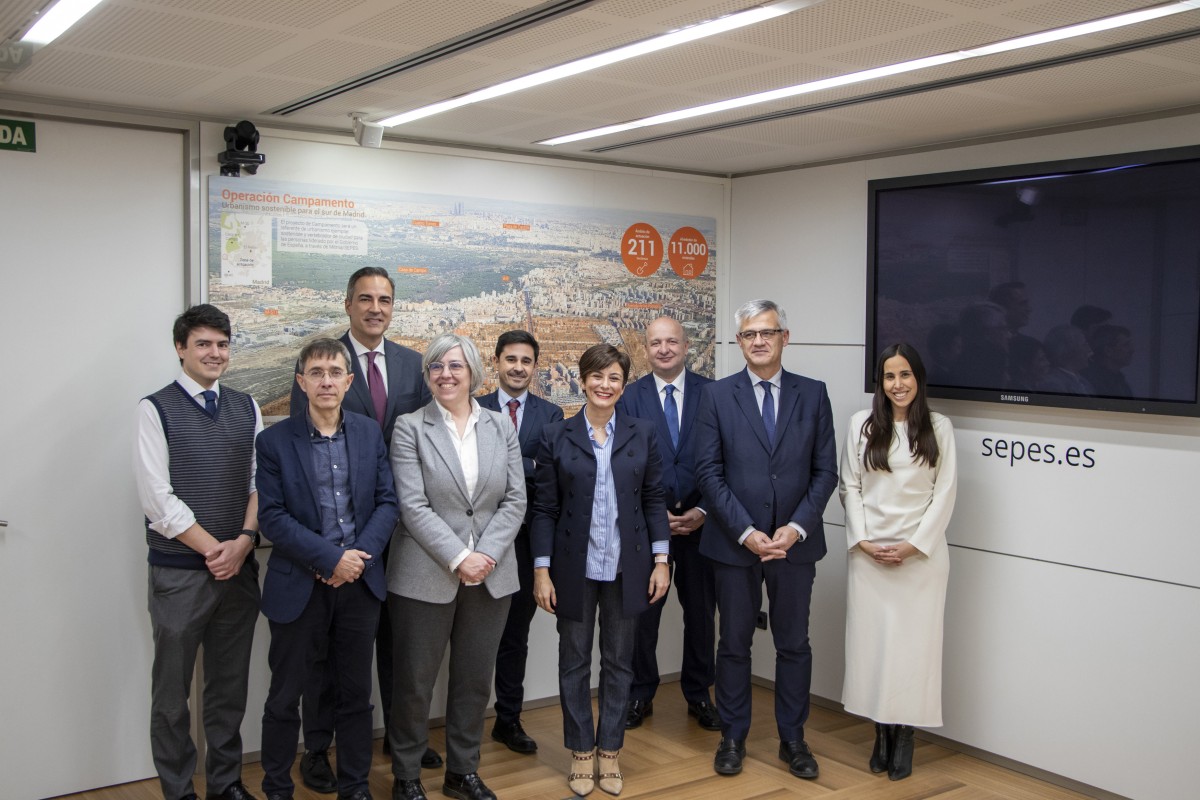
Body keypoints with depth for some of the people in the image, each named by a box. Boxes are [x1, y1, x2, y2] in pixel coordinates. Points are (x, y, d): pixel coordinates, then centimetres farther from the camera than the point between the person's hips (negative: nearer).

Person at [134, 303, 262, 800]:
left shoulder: (247, 408, 8)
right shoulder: (156, 409, -5)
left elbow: (261, 482, 5)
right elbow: (157, 498, -11)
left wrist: (243, 542, -10)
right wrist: (215, 549, -12)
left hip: (239, 567, 4)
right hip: (179, 572, -4)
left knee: (230, 685, 13)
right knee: (172, 690, 7)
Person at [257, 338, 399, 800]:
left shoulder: (369, 433, 4)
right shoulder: (275, 441, -5)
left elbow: (387, 502, 2)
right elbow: (272, 517, -11)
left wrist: (360, 555, -13)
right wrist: (330, 557, -18)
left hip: (360, 583, 3)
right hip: (299, 585, -2)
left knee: (356, 692, 14)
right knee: (285, 697, 10)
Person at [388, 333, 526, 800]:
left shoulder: (501, 427, 7)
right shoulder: (410, 428, -3)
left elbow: (514, 500, 2)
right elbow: (413, 507, -11)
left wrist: (486, 555, -11)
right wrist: (458, 558, -17)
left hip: (490, 575, 3)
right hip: (425, 576, -3)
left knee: (475, 681, 12)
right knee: (414, 683, 7)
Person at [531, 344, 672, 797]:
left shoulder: (642, 434, 1)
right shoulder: (556, 437, -3)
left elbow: (654, 501, 4)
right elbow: (544, 508, -2)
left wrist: (661, 561, -1)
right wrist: (541, 571, -6)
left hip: (627, 568, 1)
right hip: (575, 568, -1)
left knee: (619, 662, 11)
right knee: (574, 662, 10)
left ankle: (610, 751, 25)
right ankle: (581, 752, 25)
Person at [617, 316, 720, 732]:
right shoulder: (630, 397, 0)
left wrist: (702, 511, -9)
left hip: (699, 521, 1)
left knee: (701, 612, 11)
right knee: (642, 612, 7)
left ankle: (698, 694, 26)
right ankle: (640, 694, 23)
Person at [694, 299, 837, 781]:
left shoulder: (813, 394, 3)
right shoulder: (717, 396, -1)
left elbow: (825, 471, 1)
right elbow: (708, 472, -6)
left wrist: (797, 527, -11)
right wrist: (746, 532, -13)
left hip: (795, 542, 1)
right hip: (735, 542, -1)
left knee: (794, 644, 11)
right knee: (734, 644, 10)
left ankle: (792, 739, 26)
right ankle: (733, 737, 25)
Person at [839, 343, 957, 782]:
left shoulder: (939, 427, 2)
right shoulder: (862, 424, 4)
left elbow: (944, 493, 0)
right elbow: (850, 487, 4)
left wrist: (913, 545, -9)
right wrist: (863, 540, -6)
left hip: (921, 553, -1)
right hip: (869, 553, 1)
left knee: (913, 642, 1)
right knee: (870, 640, 4)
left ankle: (905, 735, 13)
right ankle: (881, 733, 16)